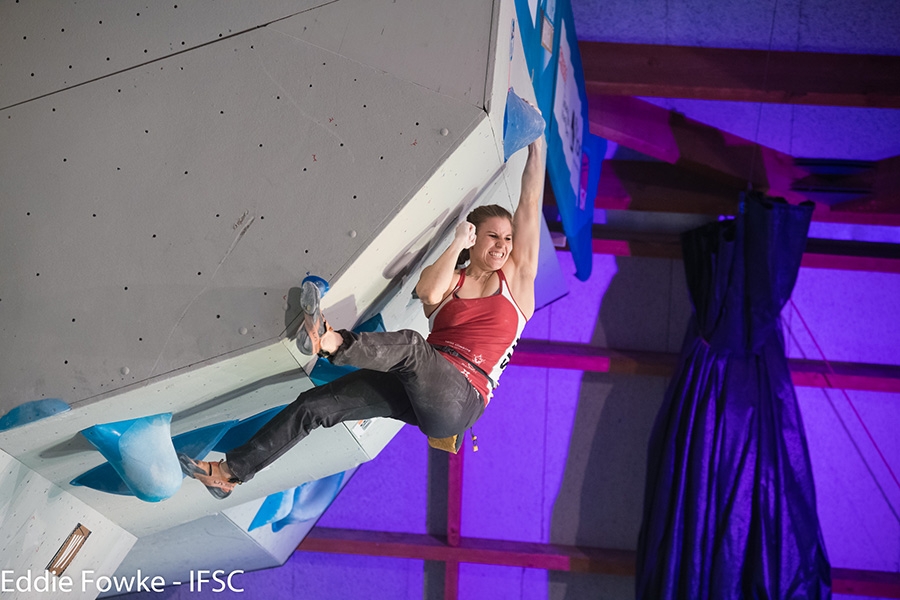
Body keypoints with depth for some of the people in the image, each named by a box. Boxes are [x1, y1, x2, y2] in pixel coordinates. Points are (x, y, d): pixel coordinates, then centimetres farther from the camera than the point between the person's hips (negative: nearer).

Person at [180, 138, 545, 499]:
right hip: (414, 391, 4)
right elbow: (428, 293, -12)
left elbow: (530, 204, 8)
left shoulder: (514, 278, 10)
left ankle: (330, 342, -54)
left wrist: (537, 146, 8)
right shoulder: (449, 280, 15)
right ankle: (231, 471, -2)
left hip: (460, 401, -3)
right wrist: (458, 243, -7)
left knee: (411, 345, -34)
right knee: (314, 405, -6)